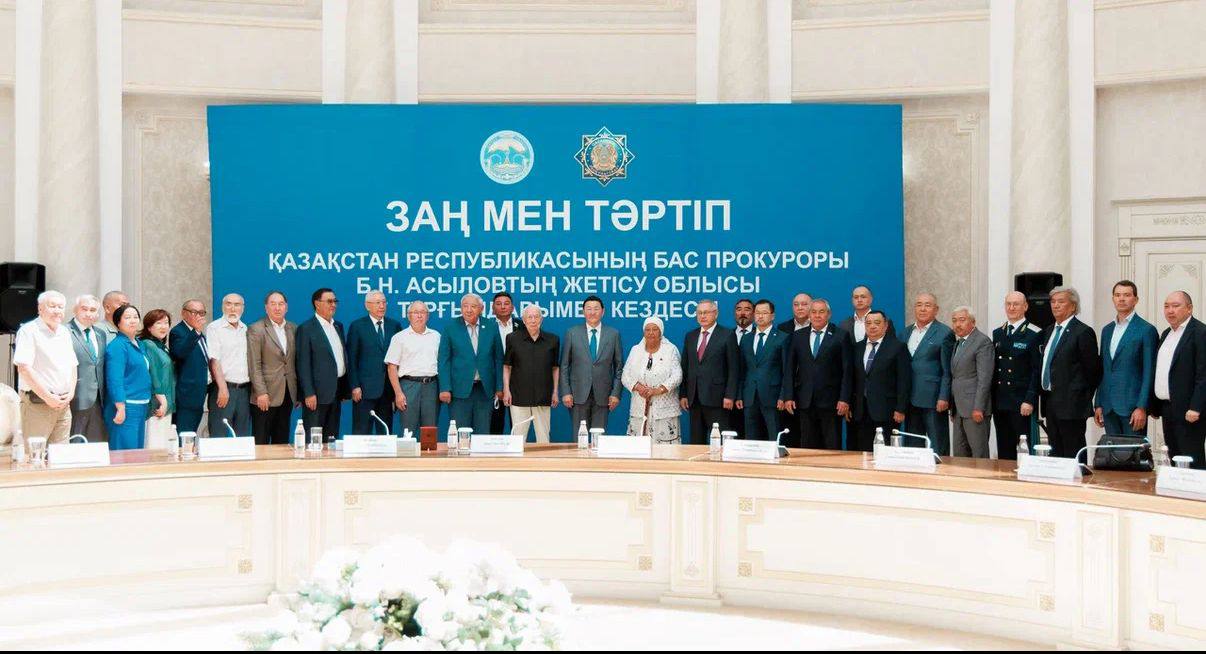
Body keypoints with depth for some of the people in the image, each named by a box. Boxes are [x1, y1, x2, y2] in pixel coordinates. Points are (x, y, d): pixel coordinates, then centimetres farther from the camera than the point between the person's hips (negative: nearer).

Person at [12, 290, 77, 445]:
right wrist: (48, 397, -15)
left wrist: (71, 393, 3)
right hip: (37, 404, -6)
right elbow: (24, 368, -15)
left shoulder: (65, 332, 15)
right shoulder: (29, 331, -7)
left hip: (63, 404, 7)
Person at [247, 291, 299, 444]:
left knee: (282, 442, 9)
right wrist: (261, 393, -16)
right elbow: (254, 365, -9)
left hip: (287, 395, 5)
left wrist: (298, 393, 9)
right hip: (265, 396, -5)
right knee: (261, 443, -2)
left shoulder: (293, 329, 12)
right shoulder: (256, 329, -4)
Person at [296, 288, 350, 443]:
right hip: (318, 391, -7)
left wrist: (345, 389, 14)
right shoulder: (306, 329, -7)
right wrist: (309, 393, -17)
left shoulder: (338, 326, 15)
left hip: (337, 390, 7)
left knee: (331, 439, 9)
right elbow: (303, 364, -11)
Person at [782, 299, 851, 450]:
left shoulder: (840, 337, 2)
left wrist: (844, 399, -8)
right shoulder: (797, 337, 10)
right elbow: (789, 369, 10)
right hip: (805, 402, 3)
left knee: (832, 448, -1)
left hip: (830, 402, -3)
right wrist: (788, 397, 1)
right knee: (807, 447, 5)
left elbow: (847, 371, -1)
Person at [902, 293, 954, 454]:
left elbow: (947, 371, -7)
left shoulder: (944, 333, -5)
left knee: (938, 446, 0)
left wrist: (943, 398, -14)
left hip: (933, 399, -6)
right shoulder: (907, 332, 14)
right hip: (911, 399, 6)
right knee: (912, 445, 11)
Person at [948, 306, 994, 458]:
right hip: (959, 410, 9)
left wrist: (978, 408, -20)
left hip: (974, 409, -9)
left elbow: (984, 378, -15)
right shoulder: (958, 342, 18)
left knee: (979, 453, -6)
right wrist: (953, 408, 14)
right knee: (959, 454, 10)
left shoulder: (982, 342, -9)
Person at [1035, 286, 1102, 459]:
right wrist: (1044, 394, 12)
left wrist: (1083, 396, -2)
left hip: (1071, 404, -8)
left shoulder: (1083, 332, -9)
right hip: (1050, 402, 8)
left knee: (1073, 455, -4)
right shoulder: (1049, 331, 16)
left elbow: (1093, 369, -9)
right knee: (1056, 453, 11)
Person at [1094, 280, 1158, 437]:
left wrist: (1142, 407, -14)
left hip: (1132, 406, -6)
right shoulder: (1107, 330, 16)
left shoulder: (1147, 330, -4)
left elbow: (1149, 373, -8)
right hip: (1109, 406, 6)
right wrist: (1098, 404, 12)